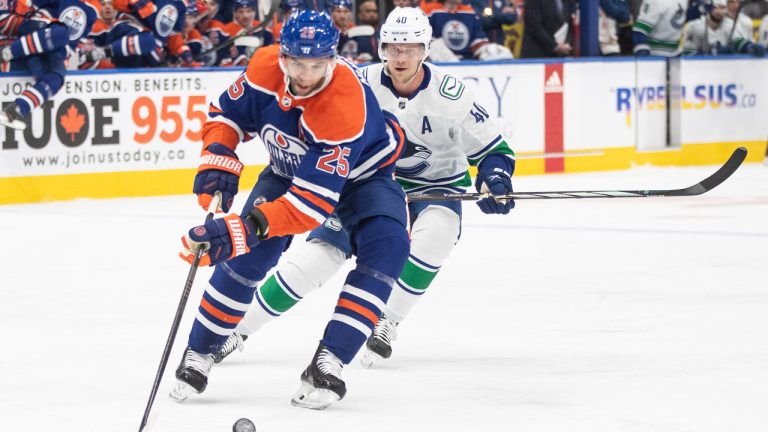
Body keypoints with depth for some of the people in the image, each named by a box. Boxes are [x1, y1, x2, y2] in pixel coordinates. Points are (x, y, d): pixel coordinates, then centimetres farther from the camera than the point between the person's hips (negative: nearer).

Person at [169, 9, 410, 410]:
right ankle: (198, 354, 1)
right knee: (250, 252, -15)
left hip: (360, 172, -3)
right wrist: (218, 160, -22)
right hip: (290, 167, 3)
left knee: (386, 247, -28)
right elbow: (227, 112, -4)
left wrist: (249, 226, -51)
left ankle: (327, 364, -27)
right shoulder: (265, 67, -26)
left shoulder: (346, 104, -41)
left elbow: (314, 200, -44)